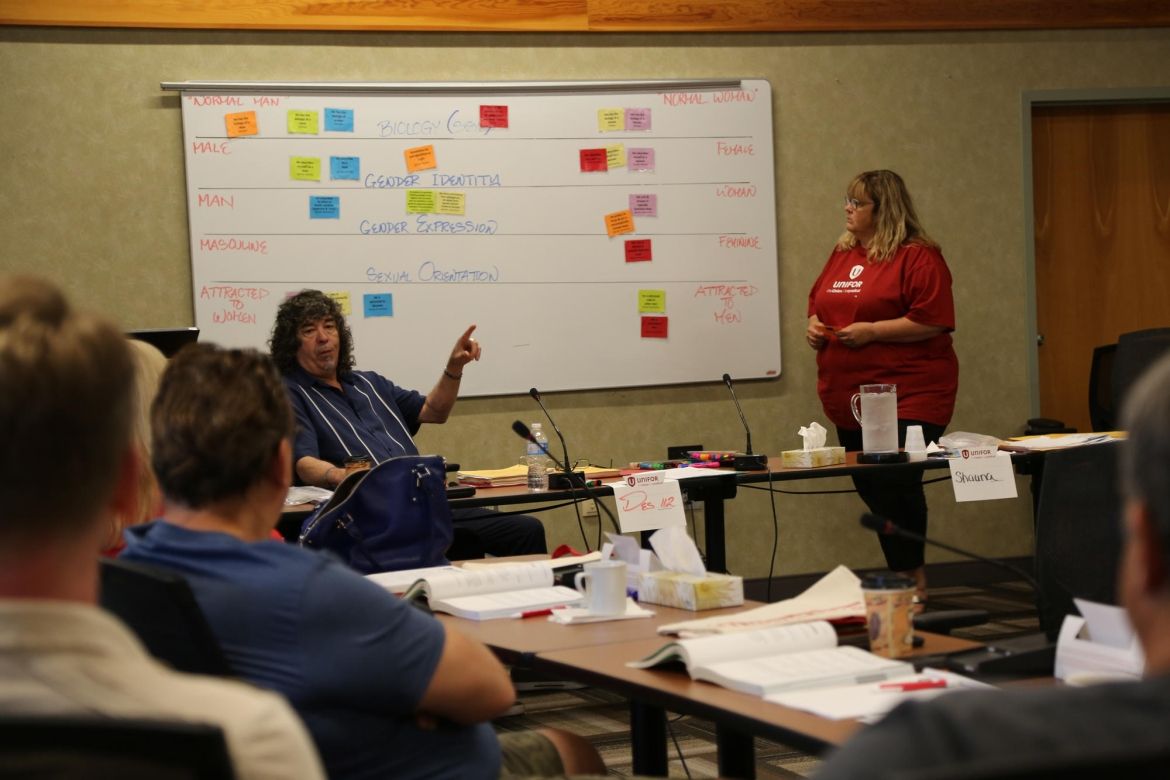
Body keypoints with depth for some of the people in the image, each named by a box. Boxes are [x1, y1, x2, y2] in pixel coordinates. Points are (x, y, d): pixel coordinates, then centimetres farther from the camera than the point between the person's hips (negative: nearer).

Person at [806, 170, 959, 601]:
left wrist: (871, 331, -20)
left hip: (907, 398, -8)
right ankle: (910, 575, 23)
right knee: (869, 485, 11)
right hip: (849, 399, 8)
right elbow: (817, 302, 25)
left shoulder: (918, 257, -11)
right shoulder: (842, 254, 14)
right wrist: (815, 326, 2)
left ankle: (911, 581, 5)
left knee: (896, 484, -8)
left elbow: (933, 320, -19)